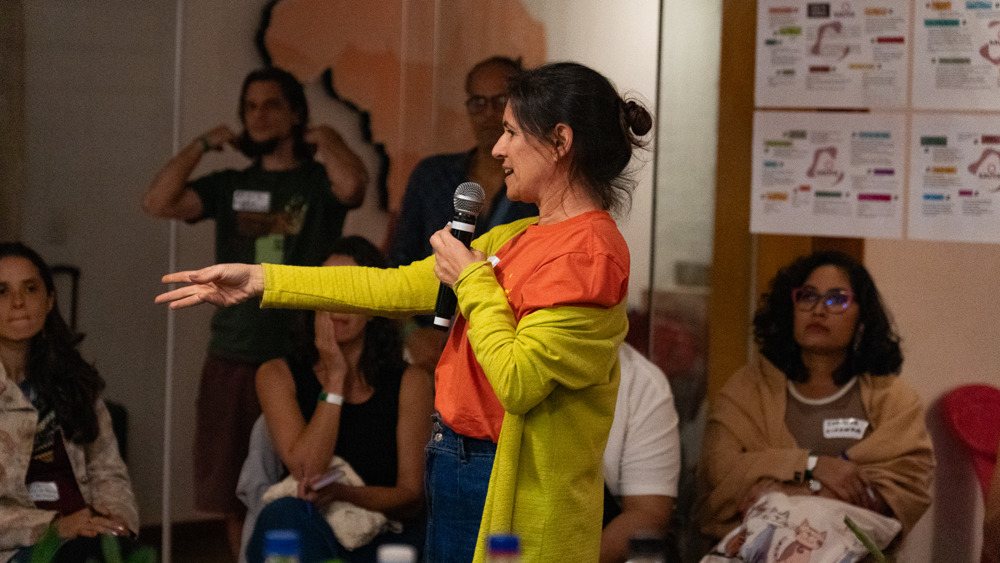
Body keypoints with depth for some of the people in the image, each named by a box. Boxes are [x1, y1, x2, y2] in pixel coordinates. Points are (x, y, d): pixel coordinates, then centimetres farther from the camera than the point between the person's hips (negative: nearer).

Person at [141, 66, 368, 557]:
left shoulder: (318, 180, 4)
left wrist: (325, 140, -3)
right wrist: (203, 144, 5)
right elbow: (157, 202, -1)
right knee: (232, 496, 8)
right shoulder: (229, 186, 14)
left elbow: (352, 187, -21)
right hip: (232, 359, 4)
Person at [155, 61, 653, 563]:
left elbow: (517, 382, -24)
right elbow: (401, 287, 13)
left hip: (510, 492, -9)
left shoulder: (590, 253, -17)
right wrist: (260, 280, 12)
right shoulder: (521, 237, 12)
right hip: (457, 463, 9)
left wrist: (471, 279, -12)